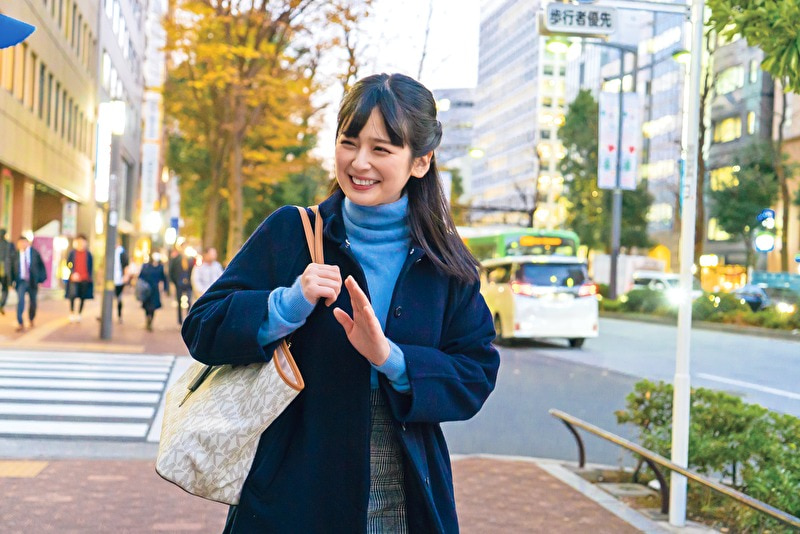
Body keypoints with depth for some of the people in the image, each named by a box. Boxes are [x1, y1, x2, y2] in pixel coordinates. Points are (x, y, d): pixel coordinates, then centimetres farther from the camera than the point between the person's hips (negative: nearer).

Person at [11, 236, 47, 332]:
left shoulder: (35, 253, -3)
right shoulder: (16, 254, -2)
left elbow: (41, 266, 2)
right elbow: (12, 268, 4)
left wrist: (40, 280, -2)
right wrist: (12, 281, -2)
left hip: (33, 282, 1)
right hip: (21, 281, -1)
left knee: (32, 302, 13)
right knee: (20, 301, -16)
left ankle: (31, 320, 36)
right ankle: (20, 324, -14)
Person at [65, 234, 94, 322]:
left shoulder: (88, 254, 6)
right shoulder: (72, 253, 3)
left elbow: (91, 267, 10)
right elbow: (68, 264, 3)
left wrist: (89, 277, 2)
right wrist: (73, 273, -12)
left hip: (85, 279, 2)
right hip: (74, 279, -2)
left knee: (82, 298, 5)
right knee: (72, 295, -16)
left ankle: (79, 314, 18)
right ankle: (71, 312, 0)